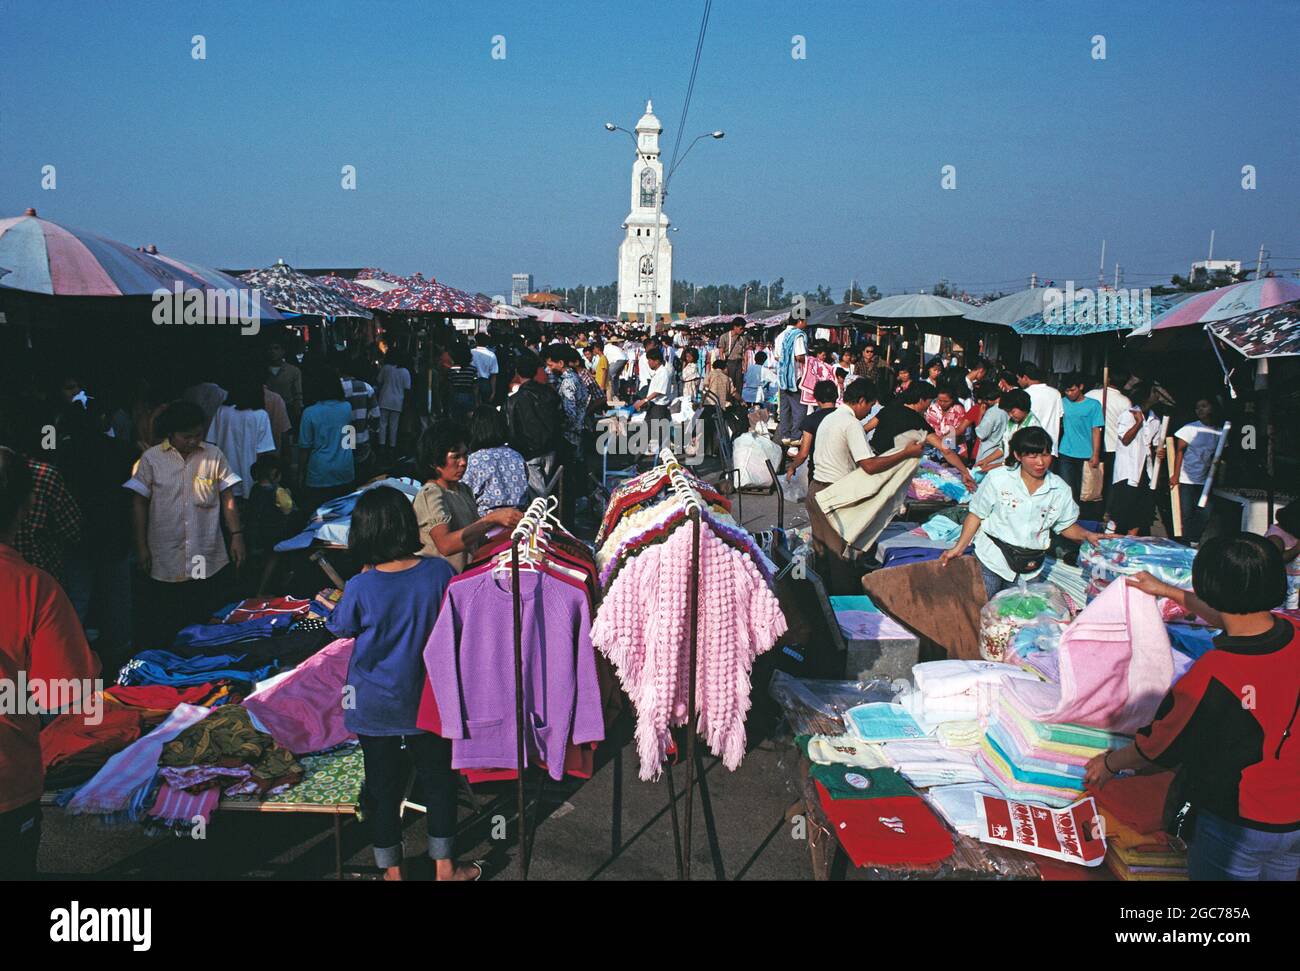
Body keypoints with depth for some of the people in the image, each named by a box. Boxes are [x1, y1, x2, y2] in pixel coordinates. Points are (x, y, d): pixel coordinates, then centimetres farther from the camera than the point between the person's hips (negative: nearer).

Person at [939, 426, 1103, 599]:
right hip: (991, 561, -2)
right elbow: (976, 515, -4)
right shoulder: (997, 479, -11)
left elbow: (1067, 526, 9)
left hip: (1028, 570, 2)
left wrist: (1087, 535, -10)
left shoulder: (1060, 489, -3)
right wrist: (958, 548, -9)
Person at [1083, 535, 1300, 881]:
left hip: (1239, 825, -6)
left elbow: (1156, 751, -15)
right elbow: (1233, 615, 11)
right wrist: (1168, 591, 24)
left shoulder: (1210, 678, -32)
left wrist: (1109, 763, 5)